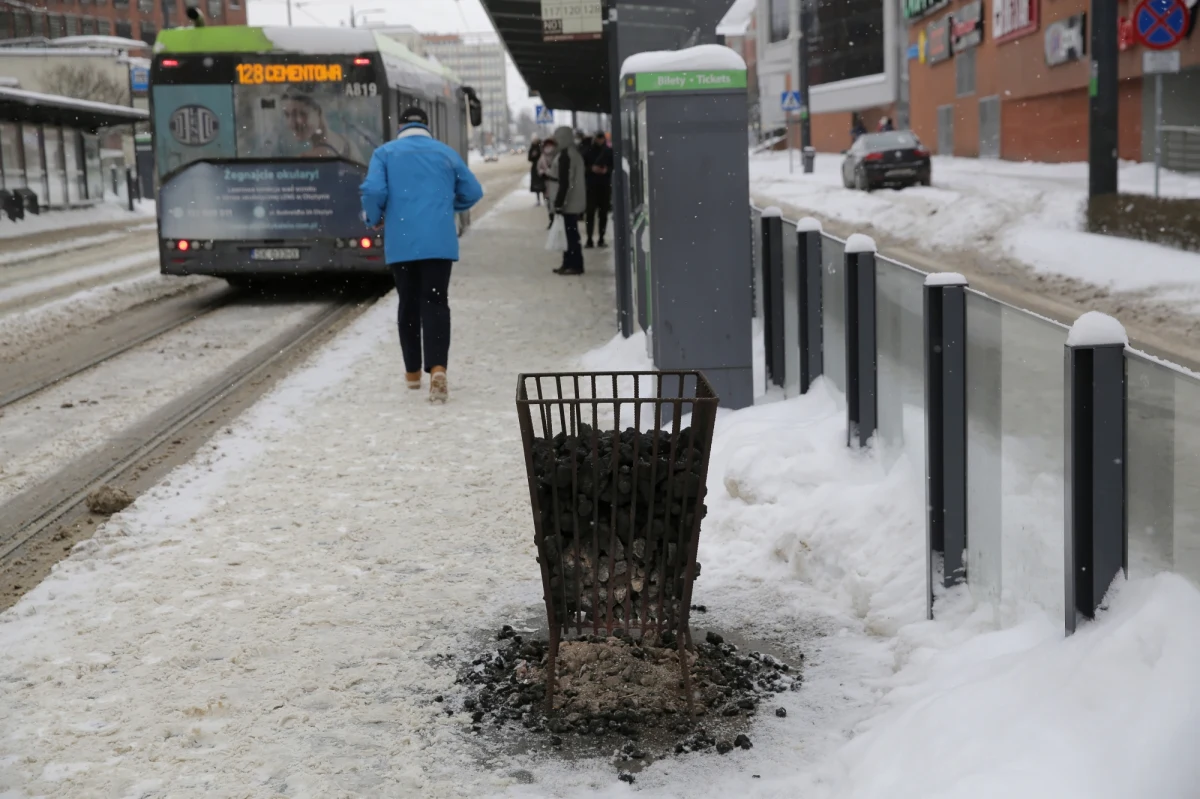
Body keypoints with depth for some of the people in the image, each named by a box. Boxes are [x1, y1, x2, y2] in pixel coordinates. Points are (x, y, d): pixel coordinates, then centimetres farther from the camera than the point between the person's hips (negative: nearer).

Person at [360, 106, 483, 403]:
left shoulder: (386, 153, 5)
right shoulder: (446, 153, 10)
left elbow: (373, 190, -9)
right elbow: (473, 192, 13)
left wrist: (374, 219, 10)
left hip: (401, 243, 0)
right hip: (439, 242, 0)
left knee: (408, 303, 14)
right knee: (436, 302, -3)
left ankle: (413, 371, 23)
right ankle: (437, 367, -24)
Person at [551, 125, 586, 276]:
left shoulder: (565, 155, -17)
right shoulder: (575, 152, 13)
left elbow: (564, 182, -21)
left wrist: (558, 202, -18)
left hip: (569, 201, -10)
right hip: (575, 200, 10)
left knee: (571, 234, -5)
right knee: (570, 233, 15)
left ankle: (574, 265, -2)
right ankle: (569, 263, 20)